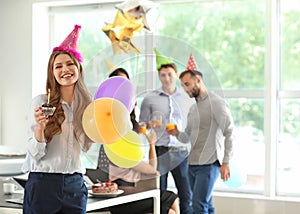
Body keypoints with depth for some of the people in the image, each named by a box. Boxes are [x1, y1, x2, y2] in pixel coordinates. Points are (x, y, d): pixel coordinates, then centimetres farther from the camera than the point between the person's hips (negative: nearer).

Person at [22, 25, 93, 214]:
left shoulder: (87, 104, 5)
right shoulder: (41, 102, -5)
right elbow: (35, 155, -7)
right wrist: (40, 126, -23)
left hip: (75, 184, 3)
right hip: (43, 183, -3)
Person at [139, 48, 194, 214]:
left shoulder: (187, 99, 10)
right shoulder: (150, 99, 6)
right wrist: (149, 126, -13)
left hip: (181, 152, 1)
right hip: (159, 151, -1)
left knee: (187, 196, -1)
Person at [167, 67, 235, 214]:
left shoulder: (216, 102, -7)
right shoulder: (193, 109, 19)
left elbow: (229, 133, -12)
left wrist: (225, 162, -17)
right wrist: (177, 134, -2)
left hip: (208, 164, -8)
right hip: (192, 164, 8)